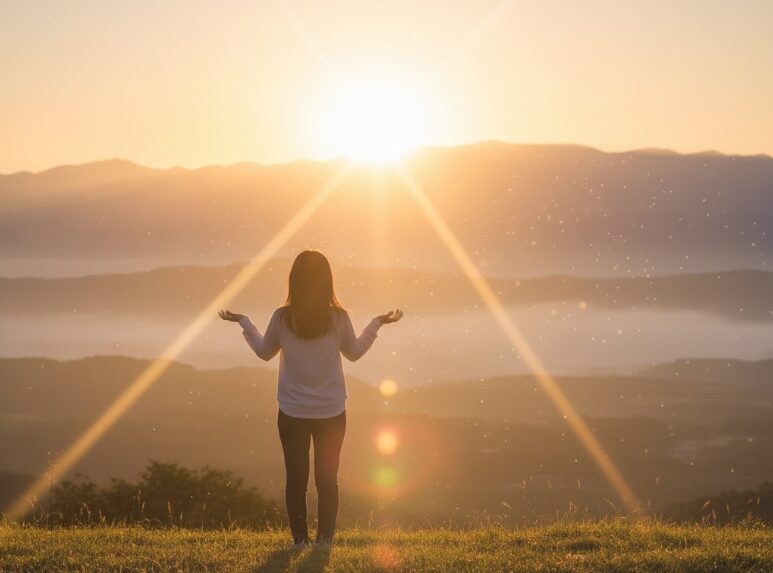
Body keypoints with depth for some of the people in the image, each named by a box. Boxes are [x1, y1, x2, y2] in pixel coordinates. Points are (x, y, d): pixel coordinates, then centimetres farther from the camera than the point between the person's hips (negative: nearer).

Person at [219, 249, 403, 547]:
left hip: (292, 413, 0)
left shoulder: (282, 318, -11)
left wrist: (243, 322, 21)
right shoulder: (338, 318, -11)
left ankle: (300, 539, 10)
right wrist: (377, 323, 20)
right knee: (327, 478, 10)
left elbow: (264, 352, 7)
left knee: (296, 477, 9)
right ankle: (325, 538, 9)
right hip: (331, 412, 0)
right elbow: (354, 352, 6)